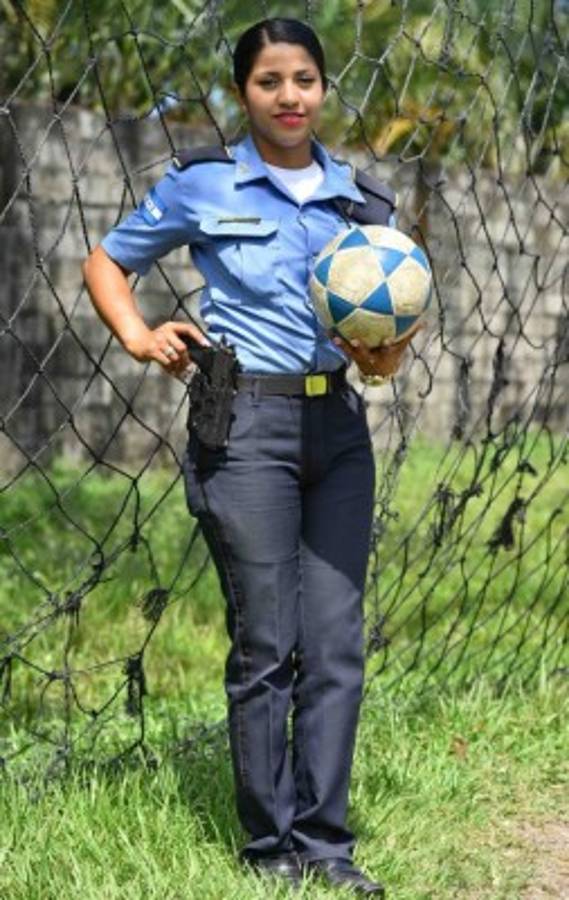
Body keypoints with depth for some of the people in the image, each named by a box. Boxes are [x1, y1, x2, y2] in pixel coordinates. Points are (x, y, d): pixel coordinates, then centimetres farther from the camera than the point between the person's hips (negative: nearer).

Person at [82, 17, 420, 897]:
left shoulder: (361, 200, 10)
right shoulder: (202, 184, 0)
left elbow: (384, 353, 12)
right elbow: (106, 262, 12)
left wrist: (385, 353, -11)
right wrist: (141, 338, -5)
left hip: (338, 424, 4)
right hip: (247, 423, -4)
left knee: (337, 643, 2)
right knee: (265, 648, -1)